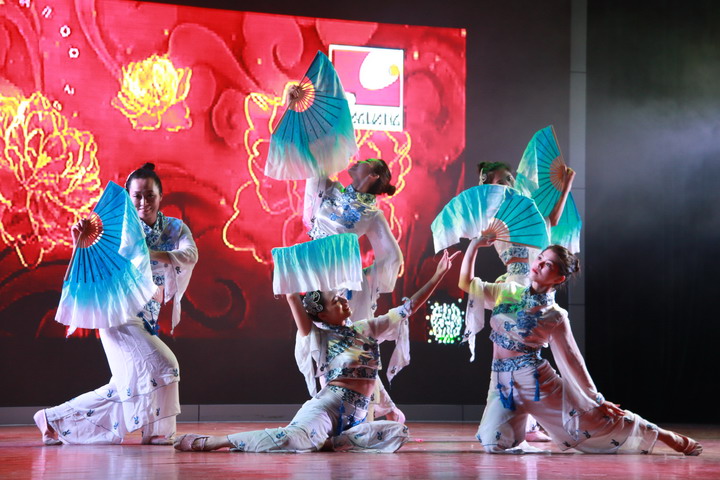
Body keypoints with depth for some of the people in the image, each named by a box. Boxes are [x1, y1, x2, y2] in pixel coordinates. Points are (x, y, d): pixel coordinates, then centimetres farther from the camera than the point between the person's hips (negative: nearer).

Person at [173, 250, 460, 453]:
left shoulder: (368, 329, 19)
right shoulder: (318, 337, 6)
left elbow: (408, 308, 19)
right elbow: (292, 297, -2)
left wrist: (438, 275, 16)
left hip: (356, 417, 5)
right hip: (327, 405, -5)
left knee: (398, 432, -24)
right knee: (300, 435, -37)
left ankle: (327, 441, -21)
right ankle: (206, 443, -32)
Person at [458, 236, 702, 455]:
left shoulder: (554, 317, -7)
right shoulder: (507, 293, 5)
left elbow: (572, 360, -2)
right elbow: (466, 283, 13)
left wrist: (596, 399, 0)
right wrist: (474, 245, 7)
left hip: (536, 378, -4)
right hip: (502, 383, 4)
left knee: (591, 417, -2)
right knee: (495, 444, -12)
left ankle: (663, 435, 14)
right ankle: (519, 441, 25)